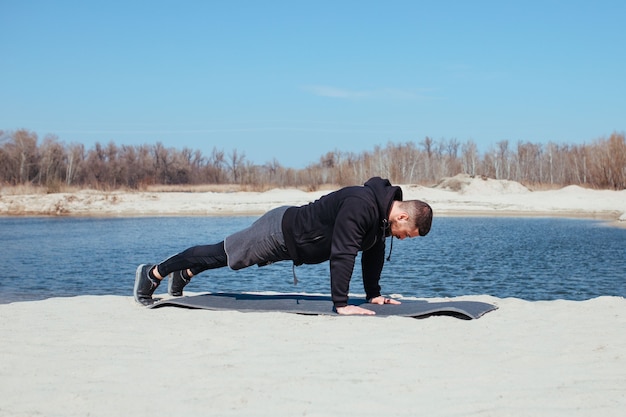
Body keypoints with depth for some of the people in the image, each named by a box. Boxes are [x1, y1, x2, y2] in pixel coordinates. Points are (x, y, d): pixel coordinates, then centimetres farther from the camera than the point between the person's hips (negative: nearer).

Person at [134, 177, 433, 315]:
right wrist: (341, 304, -35)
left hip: (293, 237, 8)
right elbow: (342, 254, -38)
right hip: (281, 230, -8)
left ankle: (183, 276, 45)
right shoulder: (359, 205, -35)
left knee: (224, 255, 25)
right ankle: (152, 273, 19)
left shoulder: (383, 211, -5)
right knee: (222, 253, 4)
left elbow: (373, 252, 8)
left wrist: (374, 294, 7)